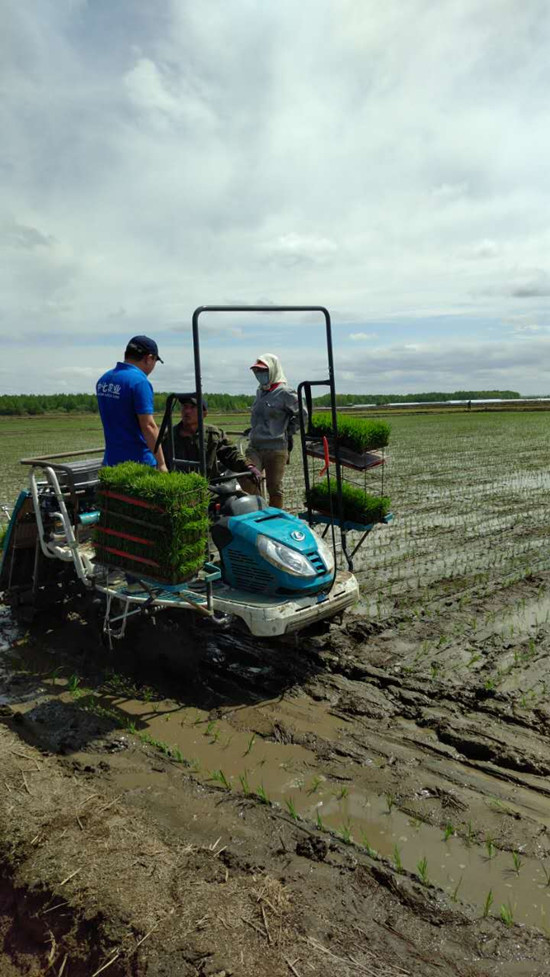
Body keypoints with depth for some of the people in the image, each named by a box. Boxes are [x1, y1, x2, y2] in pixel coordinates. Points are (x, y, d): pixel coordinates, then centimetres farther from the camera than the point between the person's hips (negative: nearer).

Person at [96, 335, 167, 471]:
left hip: (110, 460, 8)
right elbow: (148, 426, -19)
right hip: (139, 462, -7)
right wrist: (161, 463, -16)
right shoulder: (139, 382, -15)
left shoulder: (103, 379, 10)